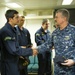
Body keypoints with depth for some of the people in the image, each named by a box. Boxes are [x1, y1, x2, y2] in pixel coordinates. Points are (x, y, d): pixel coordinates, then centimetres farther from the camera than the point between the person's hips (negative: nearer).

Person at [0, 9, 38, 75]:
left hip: (15, 62, 9)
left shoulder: (13, 29, 8)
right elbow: (13, 50, -26)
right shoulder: (5, 31, -23)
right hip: (9, 64, -9)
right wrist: (31, 51, -21)